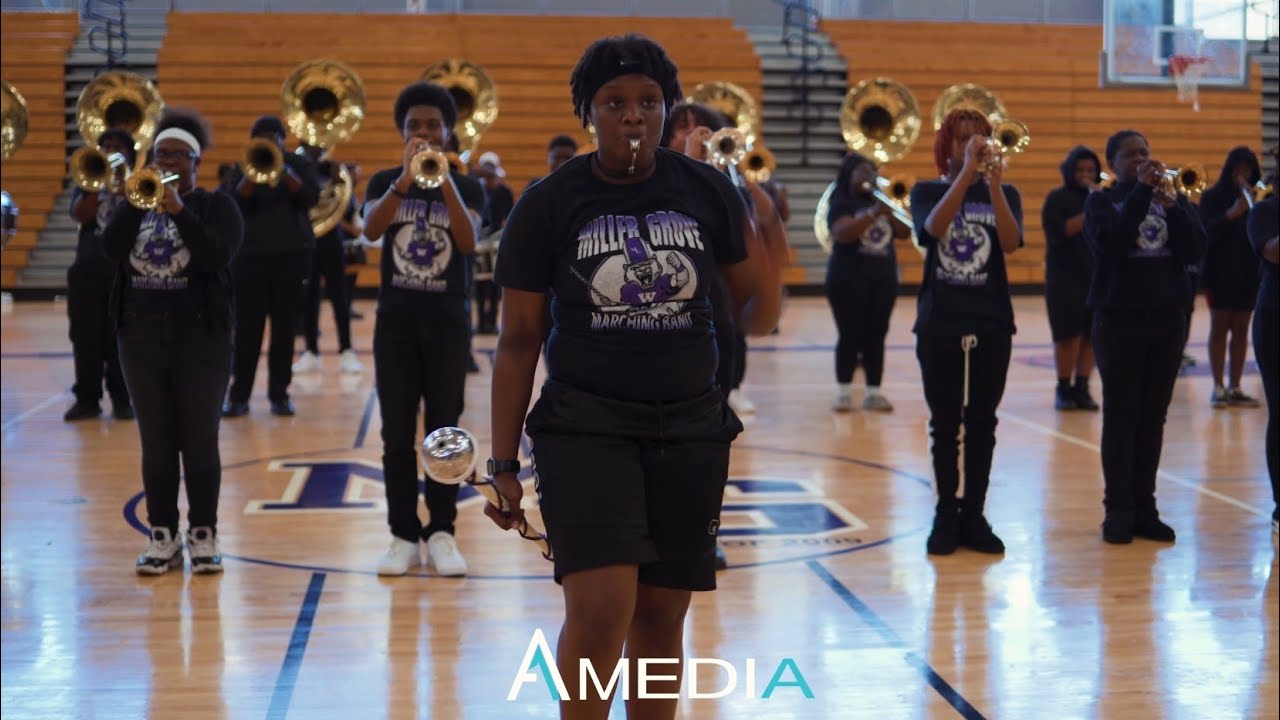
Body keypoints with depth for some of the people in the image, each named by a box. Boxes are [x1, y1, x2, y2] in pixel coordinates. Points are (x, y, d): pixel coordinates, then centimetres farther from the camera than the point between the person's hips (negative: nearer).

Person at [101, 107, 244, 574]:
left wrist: (177, 209, -23)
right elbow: (112, 250, -10)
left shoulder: (217, 206, 0)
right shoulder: (136, 204, 9)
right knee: (156, 443, 5)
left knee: (200, 442, 1)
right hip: (142, 338, 3)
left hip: (202, 339, -3)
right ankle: (162, 537, 11)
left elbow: (217, 257, -18)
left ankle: (204, 536, 8)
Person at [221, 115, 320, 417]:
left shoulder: (300, 164, 7)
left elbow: (311, 198, -9)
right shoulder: (242, 168, 8)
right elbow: (234, 204, -6)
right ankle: (239, 394, 1)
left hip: (291, 253, 0)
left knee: (285, 326, 1)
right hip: (250, 253, 0)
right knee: (247, 327, -2)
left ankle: (279, 393, 6)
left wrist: (283, 172, -19)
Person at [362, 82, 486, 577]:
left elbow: (468, 242, -16)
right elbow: (370, 229, -15)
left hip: (447, 320, -1)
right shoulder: (385, 182, 4)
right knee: (397, 433, 1)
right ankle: (403, 535, 6)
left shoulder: (467, 188, 2)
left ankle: (441, 533, 5)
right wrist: (405, 180, -27)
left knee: (443, 430, 1)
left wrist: (444, 181, -24)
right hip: (395, 319, 1)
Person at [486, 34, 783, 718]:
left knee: (661, 621, 9)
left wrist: (768, 247, -14)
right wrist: (503, 464, -2)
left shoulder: (707, 191, 2)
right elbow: (517, 341, 0)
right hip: (586, 428, -2)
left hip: (690, 430, 3)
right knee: (599, 610, -15)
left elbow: (756, 319, 7)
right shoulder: (547, 204, -3)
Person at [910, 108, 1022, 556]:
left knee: (982, 423, 4)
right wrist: (966, 173, -25)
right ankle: (946, 516, 10)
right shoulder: (927, 192, 3)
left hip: (992, 324, 1)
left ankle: (974, 516, 11)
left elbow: (1010, 243, -13)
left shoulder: (1004, 194, 6)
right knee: (945, 424, 2)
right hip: (939, 323, -1)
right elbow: (933, 228, -20)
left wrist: (994, 183, -23)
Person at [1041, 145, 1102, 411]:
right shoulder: (1058, 198, 1)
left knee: (1091, 335, 1)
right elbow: (1056, 232, -12)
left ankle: (1082, 388, 8)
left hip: (1098, 277, 4)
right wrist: (1087, 215, -16)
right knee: (1069, 335, -6)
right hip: (1066, 278, -4)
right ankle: (1063, 389, 5)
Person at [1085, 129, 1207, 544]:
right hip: (1119, 322, -3)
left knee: (1153, 418, 6)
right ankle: (1118, 511, 3)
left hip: (1167, 321, 3)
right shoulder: (1101, 203, 2)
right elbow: (1110, 243, -18)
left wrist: (1171, 205, -17)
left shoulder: (1173, 198, 9)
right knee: (1120, 417, -1)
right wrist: (1142, 191, -19)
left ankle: (1145, 508, 11)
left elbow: (1195, 250, -4)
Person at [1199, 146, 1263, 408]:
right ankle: (1218, 387, 1)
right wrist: (1232, 213, -25)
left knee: (1241, 329, 5)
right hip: (1220, 272, -3)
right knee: (1219, 327, -1)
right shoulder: (1212, 197, 0)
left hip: (1248, 271, 3)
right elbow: (1207, 231, -12)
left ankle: (1235, 387, 9)